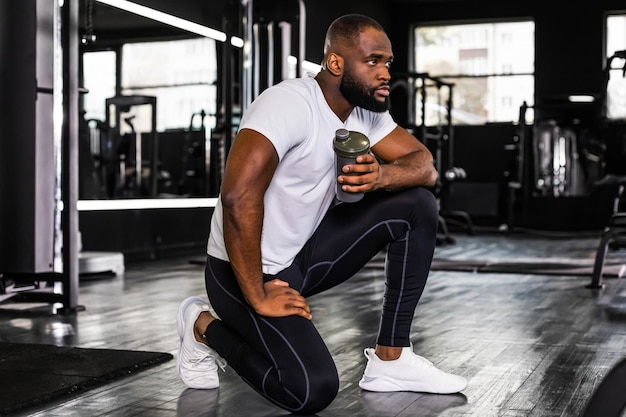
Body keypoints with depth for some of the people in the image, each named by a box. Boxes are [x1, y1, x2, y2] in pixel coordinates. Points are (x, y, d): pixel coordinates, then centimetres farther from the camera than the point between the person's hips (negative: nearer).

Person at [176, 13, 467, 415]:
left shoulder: (367, 111, 2)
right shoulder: (289, 104, -25)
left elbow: (425, 164, 1)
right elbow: (238, 198, -33)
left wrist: (381, 176, -22)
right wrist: (258, 298, -27)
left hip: (305, 253, 8)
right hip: (244, 270, -8)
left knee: (417, 204, -4)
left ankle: (391, 359, 1)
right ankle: (207, 326, 3)